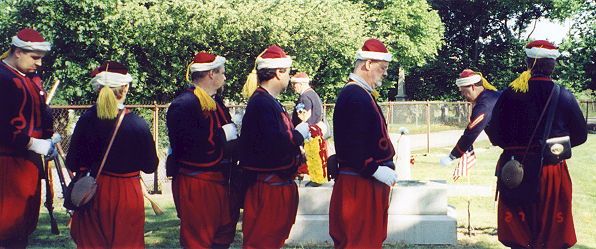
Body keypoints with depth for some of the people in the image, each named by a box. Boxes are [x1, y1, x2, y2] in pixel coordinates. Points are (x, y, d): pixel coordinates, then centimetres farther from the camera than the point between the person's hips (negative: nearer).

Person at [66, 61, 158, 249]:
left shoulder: (86, 120, -9)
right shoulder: (137, 124, -14)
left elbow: (72, 164, -3)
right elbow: (150, 167, -6)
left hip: (91, 195, 2)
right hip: (127, 197, -2)